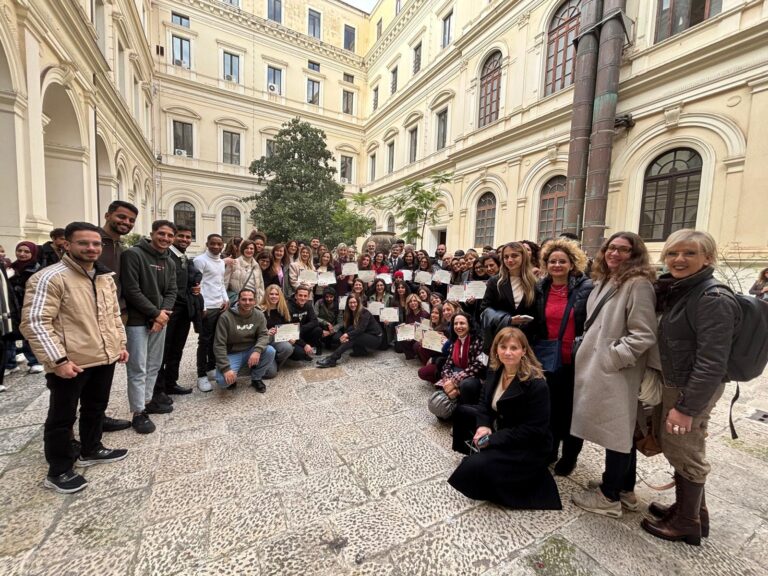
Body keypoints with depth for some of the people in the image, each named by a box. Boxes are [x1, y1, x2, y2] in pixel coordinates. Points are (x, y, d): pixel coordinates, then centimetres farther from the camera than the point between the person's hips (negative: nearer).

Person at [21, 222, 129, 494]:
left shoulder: (106, 277, 8)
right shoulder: (50, 278, -15)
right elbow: (35, 323, -18)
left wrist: (121, 343, 12)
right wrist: (58, 360, -21)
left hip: (105, 358, 7)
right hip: (71, 363, -7)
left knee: (96, 408, 22)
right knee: (62, 417, 10)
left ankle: (91, 450, 41)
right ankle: (58, 472, 27)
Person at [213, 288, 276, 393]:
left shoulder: (259, 315, -8)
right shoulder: (226, 317, -17)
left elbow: (264, 335, -10)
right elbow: (219, 345, -17)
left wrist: (257, 350, -33)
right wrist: (226, 368, -25)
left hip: (251, 351, 3)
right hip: (232, 354, -3)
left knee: (270, 351, -26)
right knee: (223, 381, -28)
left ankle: (256, 378, -1)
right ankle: (232, 379, 12)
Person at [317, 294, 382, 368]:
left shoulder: (365, 313, -16)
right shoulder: (350, 313, 4)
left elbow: (361, 329, -28)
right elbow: (346, 327, -4)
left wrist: (347, 335, -38)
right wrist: (343, 336, -25)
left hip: (375, 338, -7)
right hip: (365, 336, 7)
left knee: (351, 338, -33)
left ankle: (332, 359, -41)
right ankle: (361, 351, -14)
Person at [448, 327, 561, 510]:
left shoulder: (536, 384, -27)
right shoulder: (496, 371, -5)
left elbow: (535, 429, -25)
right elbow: (485, 402, 4)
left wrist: (493, 439, -25)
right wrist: (483, 425, -18)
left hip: (529, 445, -7)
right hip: (499, 429, 8)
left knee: (476, 466, -23)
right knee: (462, 411, 8)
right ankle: (481, 452, 17)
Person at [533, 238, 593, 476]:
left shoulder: (586, 287, -8)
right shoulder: (540, 288, 3)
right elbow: (533, 324, 9)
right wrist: (533, 350, 4)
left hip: (576, 361, -3)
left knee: (572, 408, 13)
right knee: (550, 407, 16)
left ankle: (570, 456, 34)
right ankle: (548, 451, 35)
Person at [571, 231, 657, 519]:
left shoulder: (638, 284, -13)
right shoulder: (604, 281, 13)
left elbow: (643, 336, -18)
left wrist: (611, 358, -18)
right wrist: (590, 348, 13)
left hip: (616, 373, -9)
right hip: (598, 368, 9)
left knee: (616, 433, 4)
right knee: (622, 432, 19)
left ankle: (610, 497, 21)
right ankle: (625, 490, 34)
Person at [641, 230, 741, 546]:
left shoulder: (713, 299, -20)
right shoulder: (676, 290, 6)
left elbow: (712, 362, -24)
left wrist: (687, 406, -23)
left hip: (694, 389, -8)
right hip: (674, 383, 8)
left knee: (684, 452, 8)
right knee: (676, 448, 19)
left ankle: (687, 524, 29)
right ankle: (688, 508, 39)